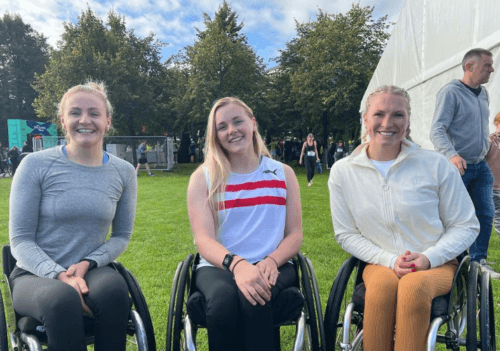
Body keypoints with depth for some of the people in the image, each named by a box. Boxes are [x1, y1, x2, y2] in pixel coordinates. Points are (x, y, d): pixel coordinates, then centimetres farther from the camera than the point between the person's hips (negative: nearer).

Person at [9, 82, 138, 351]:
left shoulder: (124, 172, 1)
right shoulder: (35, 165, -7)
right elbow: (20, 240, -5)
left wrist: (88, 263, -11)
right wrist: (60, 276, -22)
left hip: (91, 271, 2)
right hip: (36, 274, -2)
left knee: (115, 288, -32)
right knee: (64, 300, -36)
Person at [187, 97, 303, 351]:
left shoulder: (283, 173, 11)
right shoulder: (203, 177, 6)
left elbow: (295, 234, 6)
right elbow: (204, 239, -7)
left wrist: (271, 261, -16)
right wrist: (237, 264, -28)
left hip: (270, 267, 1)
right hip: (218, 267, 0)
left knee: (252, 299, -35)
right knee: (224, 299, -35)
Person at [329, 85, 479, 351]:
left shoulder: (436, 165, -4)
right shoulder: (342, 172, -1)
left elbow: (466, 226, 4)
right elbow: (346, 234, 4)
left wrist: (428, 258, -14)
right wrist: (390, 260, -11)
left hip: (436, 264, 0)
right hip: (380, 264, 1)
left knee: (413, 287, -34)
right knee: (383, 285, -34)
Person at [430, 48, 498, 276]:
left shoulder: (484, 94, 12)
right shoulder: (450, 92, -13)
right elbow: (437, 130, -23)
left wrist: (488, 149, 19)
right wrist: (452, 155, -36)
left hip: (480, 166, 7)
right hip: (457, 167, -7)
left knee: (486, 213, 7)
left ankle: (478, 261, 20)